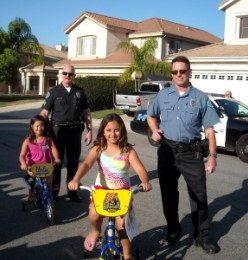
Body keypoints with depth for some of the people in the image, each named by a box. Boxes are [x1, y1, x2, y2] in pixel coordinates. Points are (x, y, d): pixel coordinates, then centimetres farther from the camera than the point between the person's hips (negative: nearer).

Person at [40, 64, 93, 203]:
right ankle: (54, 190, 16)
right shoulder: (54, 91, 0)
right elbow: (44, 113, -3)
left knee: (73, 162, 9)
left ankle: (72, 190, 20)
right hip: (58, 130, -2)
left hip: (75, 131, 2)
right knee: (56, 161, 5)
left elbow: (86, 112, 10)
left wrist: (90, 130, 4)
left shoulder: (80, 92, 8)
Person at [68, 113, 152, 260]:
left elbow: (140, 169, -16)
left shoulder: (128, 150, -6)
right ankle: (96, 231, 17)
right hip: (102, 188, 1)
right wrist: (76, 179, -39)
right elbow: (86, 164, -20)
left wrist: (145, 182, -38)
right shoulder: (98, 149, -5)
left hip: (122, 190, 0)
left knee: (122, 222, -10)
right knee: (94, 215, -21)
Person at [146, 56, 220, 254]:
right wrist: (155, 130, 0)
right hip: (167, 151, 2)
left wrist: (213, 156, -7)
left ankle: (202, 236, 18)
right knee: (168, 193, 13)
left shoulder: (201, 98, -1)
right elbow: (151, 115, 20)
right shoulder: (163, 95, 5)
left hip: (192, 152, -2)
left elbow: (209, 129, -2)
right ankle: (173, 230, 31)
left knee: (199, 195, 3)